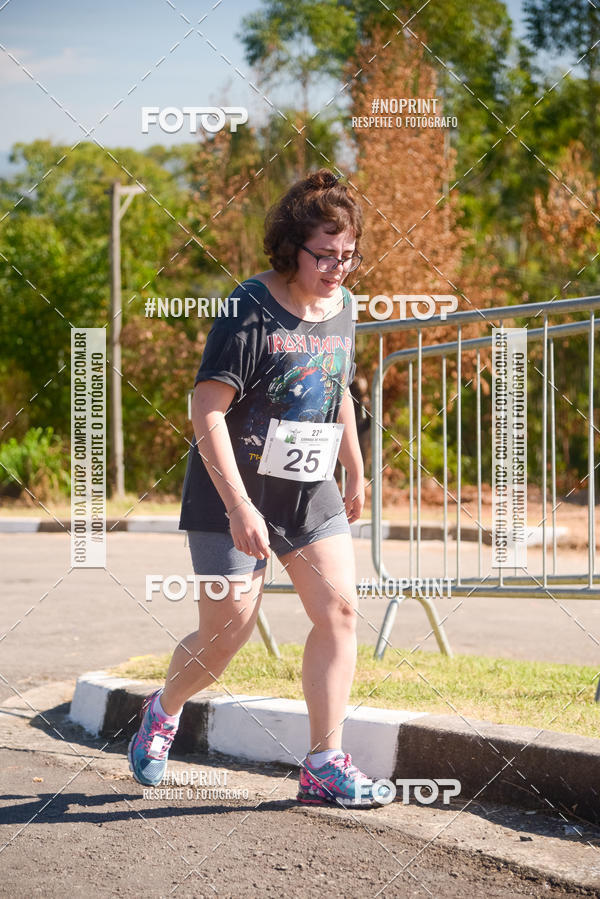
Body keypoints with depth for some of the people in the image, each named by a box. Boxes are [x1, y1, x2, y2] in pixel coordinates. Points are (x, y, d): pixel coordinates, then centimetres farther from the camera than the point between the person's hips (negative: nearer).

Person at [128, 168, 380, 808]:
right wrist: (239, 507, -27)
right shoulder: (249, 312, -18)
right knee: (227, 631, 0)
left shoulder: (341, 310, 5)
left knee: (339, 609, -7)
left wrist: (355, 472, 27)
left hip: (311, 493, 6)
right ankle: (164, 709, 31)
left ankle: (324, 762, -2)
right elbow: (206, 412, -22)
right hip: (234, 495, -6)